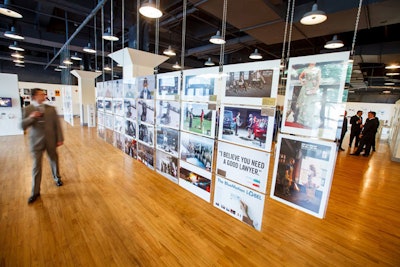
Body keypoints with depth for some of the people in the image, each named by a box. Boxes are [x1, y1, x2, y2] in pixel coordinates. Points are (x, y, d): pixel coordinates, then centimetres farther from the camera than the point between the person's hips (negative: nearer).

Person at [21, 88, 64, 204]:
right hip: (36, 142, -1)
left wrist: (60, 139, -3)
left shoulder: (51, 109, 1)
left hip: (51, 141, 1)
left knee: (54, 160, 16)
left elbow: (57, 124, 0)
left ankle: (57, 178, 41)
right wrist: (31, 117, -21)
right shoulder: (27, 109, -1)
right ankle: (35, 192, 13)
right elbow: (23, 126, -4)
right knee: (36, 166, 2)